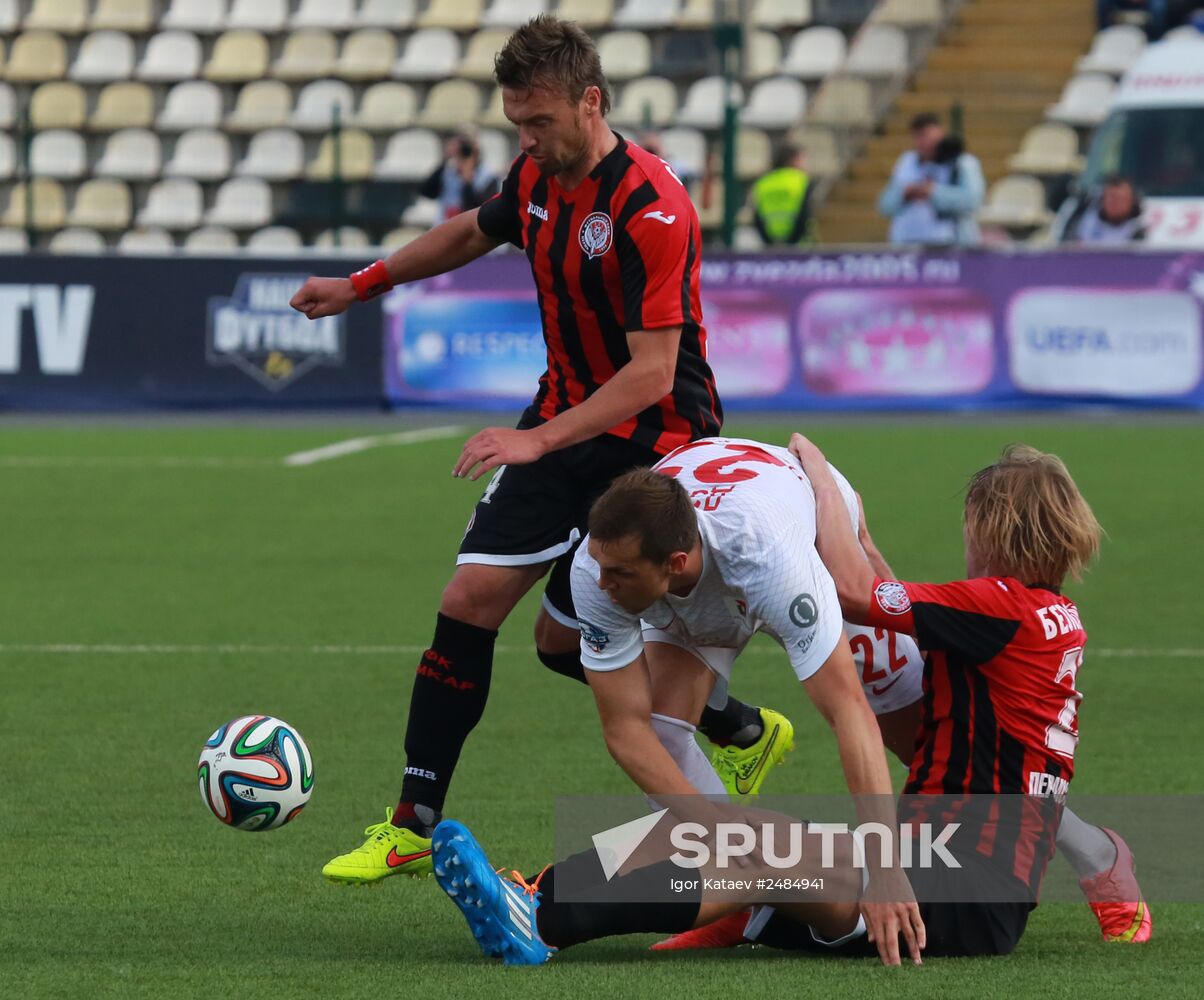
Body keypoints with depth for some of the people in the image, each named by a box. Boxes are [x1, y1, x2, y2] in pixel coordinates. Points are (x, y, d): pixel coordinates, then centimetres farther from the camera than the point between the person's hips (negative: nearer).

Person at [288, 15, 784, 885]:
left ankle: (744, 733, 22)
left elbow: (653, 371, -29)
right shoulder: (538, 179, 0)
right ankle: (414, 828, 3)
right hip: (566, 416, 7)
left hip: (654, 439, -7)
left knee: (567, 641, -1)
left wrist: (541, 439, -35)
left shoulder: (650, 210, -26)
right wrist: (360, 285, 26)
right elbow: (475, 232, 24)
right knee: (472, 598, -2)